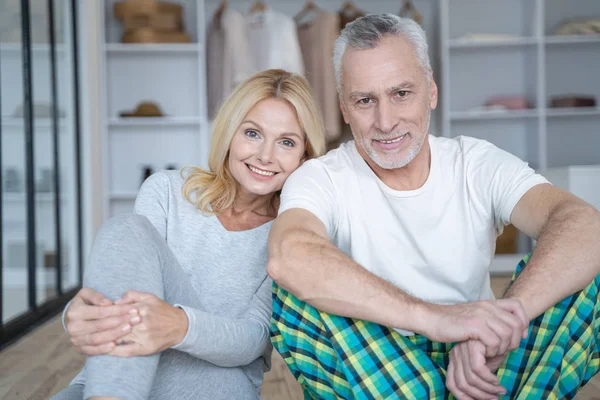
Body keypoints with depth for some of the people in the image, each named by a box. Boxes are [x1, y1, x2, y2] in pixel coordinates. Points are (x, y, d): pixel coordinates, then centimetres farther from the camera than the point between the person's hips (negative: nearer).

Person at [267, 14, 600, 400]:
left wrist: (500, 319, -39)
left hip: (475, 366, 2)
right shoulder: (321, 179, -7)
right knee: (297, 291, -29)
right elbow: (287, 257, -32)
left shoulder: (480, 164, -2)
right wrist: (434, 317, -41)